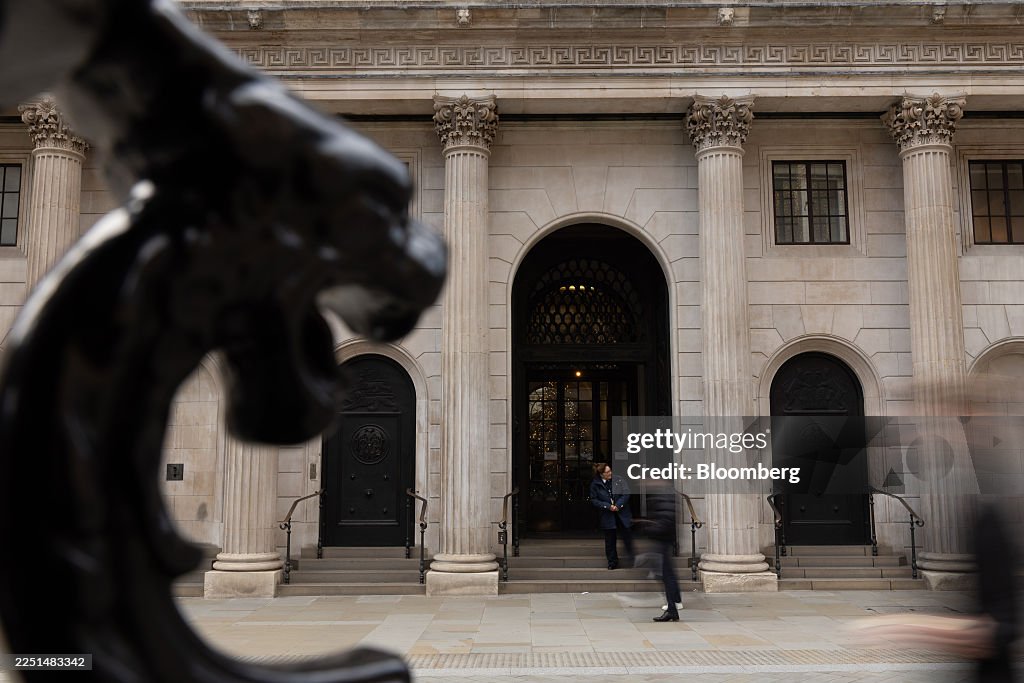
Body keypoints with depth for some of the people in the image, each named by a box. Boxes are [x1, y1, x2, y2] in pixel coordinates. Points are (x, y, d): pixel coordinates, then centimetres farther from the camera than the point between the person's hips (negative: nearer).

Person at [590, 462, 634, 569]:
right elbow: (594, 500, -3)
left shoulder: (619, 480, -3)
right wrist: (608, 506, -13)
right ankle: (612, 562, 20)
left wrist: (617, 505, -15)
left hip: (623, 514, 0)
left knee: (627, 536, 5)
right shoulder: (595, 485, -3)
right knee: (610, 540, 7)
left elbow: (626, 494, -4)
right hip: (608, 516, 0)